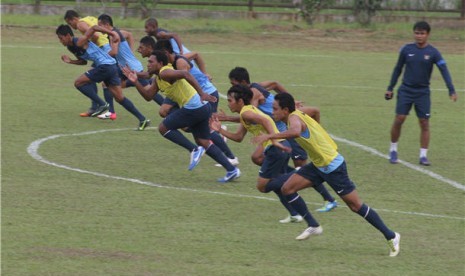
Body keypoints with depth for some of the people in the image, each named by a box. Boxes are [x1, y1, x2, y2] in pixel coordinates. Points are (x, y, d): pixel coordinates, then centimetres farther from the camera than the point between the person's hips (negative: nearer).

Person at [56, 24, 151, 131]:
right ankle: (142, 119, 9)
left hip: (105, 66, -10)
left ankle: (102, 104, -7)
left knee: (78, 83, -5)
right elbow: (83, 61, 30)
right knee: (119, 98, 10)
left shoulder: (79, 42, -11)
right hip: (111, 66, 10)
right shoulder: (71, 48, 17)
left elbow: (94, 28, -22)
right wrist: (70, 61, 13)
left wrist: (112, 33, -28)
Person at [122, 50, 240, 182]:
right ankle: (231, 170, 11)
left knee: (163, 128, -1)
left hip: (192, 108, -10)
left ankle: (194, 151, -3)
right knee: (204, 143, 14)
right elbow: (148, 95, 20)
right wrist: (136, 82, 8)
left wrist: (201, 94, -33)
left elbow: (185, 74, -27)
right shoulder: (158, 79, 20)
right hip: (201, 108, 10)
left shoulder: (165, 73, -11)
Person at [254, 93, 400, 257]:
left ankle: (391, 236, 8)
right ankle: (313, 226, 10)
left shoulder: (294, 117, -22)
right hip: (318, 165, 9)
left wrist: (269, 136, -43)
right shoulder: (296, 115, 5)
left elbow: (295, 131, -46)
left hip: (332, 166, -9)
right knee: (287, 189, 1)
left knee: (356, 206, -2)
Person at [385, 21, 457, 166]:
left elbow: (444, 71, -12)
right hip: (406, 90, 0)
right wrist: (390, 88, 11)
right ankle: (393, 150, 11)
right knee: (399, 119, -7)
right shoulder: (406, 49, -1)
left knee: (424, 123, -3)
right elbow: (398, 69, 9)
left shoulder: (433, 53, -6)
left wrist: (452, 90, -23)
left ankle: (423, 155, 4)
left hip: (423, 92, 0)